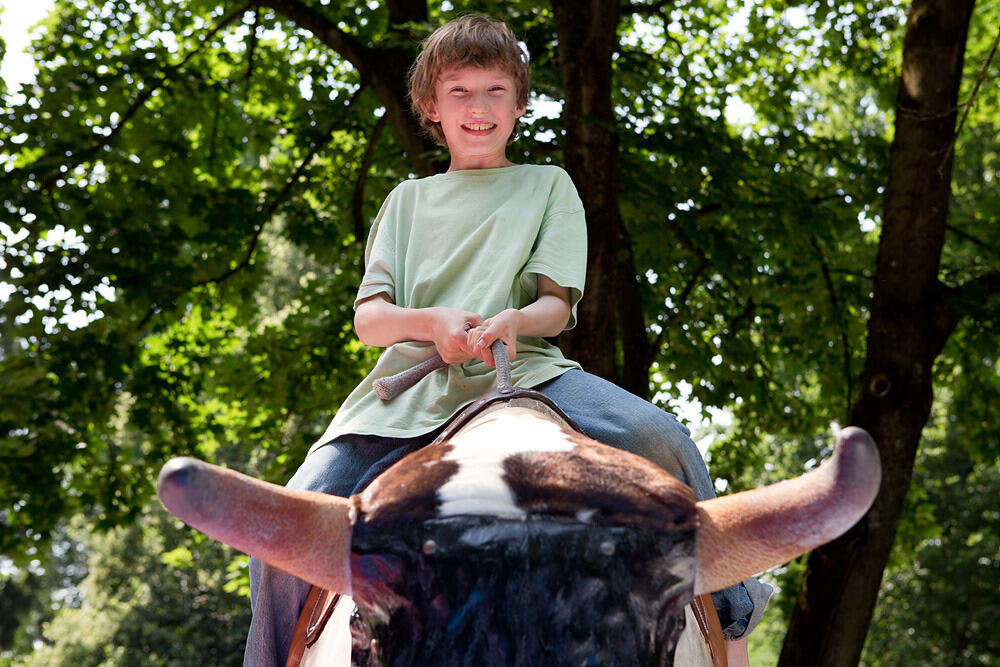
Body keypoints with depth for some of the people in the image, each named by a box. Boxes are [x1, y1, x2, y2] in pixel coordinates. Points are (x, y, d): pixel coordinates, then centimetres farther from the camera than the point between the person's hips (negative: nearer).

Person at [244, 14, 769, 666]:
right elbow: (368, 317, 12)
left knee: (663, 442, -28)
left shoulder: (548, 185, 19)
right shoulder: (409, 200, 22)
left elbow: (557, 305, 8)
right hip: (414, 385, 1)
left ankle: (727, 611, -8)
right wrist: (431, 322, -13)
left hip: (526, 369, -1)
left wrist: (510, 322, -17)